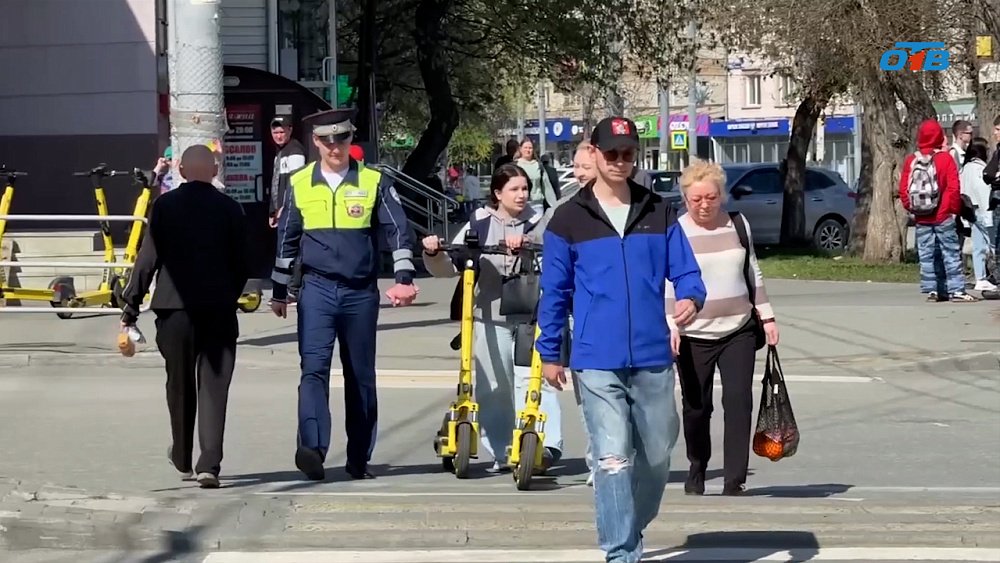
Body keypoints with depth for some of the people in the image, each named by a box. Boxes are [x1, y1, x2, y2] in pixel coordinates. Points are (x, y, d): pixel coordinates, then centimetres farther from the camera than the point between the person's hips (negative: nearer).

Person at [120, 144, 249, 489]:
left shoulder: (164, 206, -2)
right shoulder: (230, 209, 0)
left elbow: (147, 259, -4)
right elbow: (241, 265, 2)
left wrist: (130, 308, -1)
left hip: (175, 308, 0)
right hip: (219, 309, 0)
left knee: (180, 386, 15)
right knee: (214, 388, 1)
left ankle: (182, 460, 28)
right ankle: (209, 464, -10)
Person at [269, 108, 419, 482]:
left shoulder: (374, 182, 2)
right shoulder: (300, 184, 6)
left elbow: (398, 231, 0)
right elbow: (287, 240, 15)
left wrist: (404, 278, -13)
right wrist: (279, 291, 18)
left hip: (361, 293, 0)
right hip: (317, 290, 0)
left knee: (361, 377, 8)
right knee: (314, 368, -16)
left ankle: (359, 460, 17)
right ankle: (312, 448, -29)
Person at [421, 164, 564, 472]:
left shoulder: (536, 224, 3)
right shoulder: (480, 225, 6)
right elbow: (448, 267, 6)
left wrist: (526, 241, -32)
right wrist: (433, 254, -15)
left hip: (530, 318, -2)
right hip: (491, 318, 2)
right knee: (493, 388, 6)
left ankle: (546, 443, -23)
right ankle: (500, 452, 17)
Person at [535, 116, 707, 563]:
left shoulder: (659, 213, 7)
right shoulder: (569, 219, 2)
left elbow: (685, 269, 6)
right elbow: (555, 291, 5)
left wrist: (691, 297, -17)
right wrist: (549, 353, 6)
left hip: (653, 358, 3)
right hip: (597, 363, -3)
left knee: (657, 453, 13)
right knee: (613, 459, -8)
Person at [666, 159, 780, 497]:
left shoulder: (738, 225, 8)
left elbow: (753, 275, 16)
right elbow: (667, 285, -4)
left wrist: (767, 317, 14)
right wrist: (671, 325, -14)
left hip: (738, 331, 2)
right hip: (694, 335, -2)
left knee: (738, 402, -9)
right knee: (696, 407, 6)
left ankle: (734, 482, -9)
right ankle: (697, 472, 27)